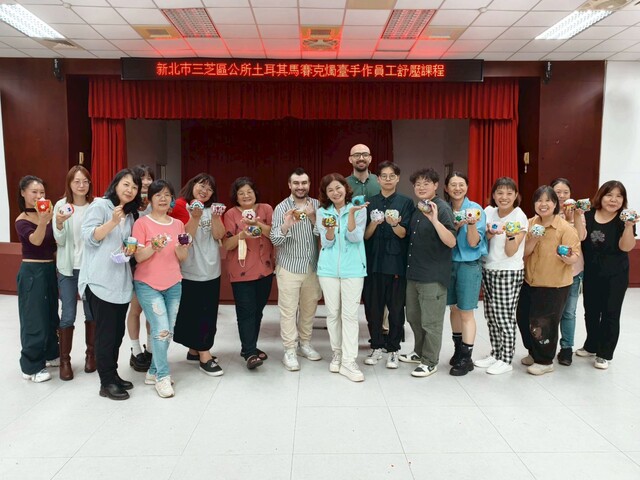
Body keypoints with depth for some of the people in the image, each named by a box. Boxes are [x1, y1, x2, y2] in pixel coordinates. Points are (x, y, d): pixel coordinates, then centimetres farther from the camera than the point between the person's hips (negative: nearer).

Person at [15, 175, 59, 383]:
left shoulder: (47, 214, 3)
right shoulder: (22, 221, -13)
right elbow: (36, 240, -32)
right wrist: (42, 221, -48)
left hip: (50, 269, 7)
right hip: (32, 272, -7)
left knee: (51, 315, 17)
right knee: (35, 318, -1)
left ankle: (49, 354, 34)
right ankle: (31, 367, 11)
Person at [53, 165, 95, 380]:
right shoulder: (61, 205, -3)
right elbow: (60, 241, -6)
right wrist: (59, 222, -25)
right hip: (68, 268, -1)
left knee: (92, 312, 8)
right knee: (68, 315, 1)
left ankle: (90, 353, 24)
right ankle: (64, 360, 14)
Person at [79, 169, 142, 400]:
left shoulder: (130, 214, 16)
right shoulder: (99, 205, -6)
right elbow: (89, 237, -14)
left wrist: (130, 250, 4)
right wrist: (113, 222, -26)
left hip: (121, 281, 7)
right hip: (101, 280, -7)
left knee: (118, 332, 13)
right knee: (106, 332, -2)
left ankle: (113, 374, 26)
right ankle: (106, 383, 8)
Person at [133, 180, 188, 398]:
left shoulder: (178, 224, 10)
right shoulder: (142, 223, -3)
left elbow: (183, 258, 8)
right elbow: (138, 257, -8)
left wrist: (181, 247, -13)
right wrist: (155, 247, -24)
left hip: (173, 285, 5)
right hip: (148, 285, -5)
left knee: (168, 331, 5)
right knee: (161, 330, -12)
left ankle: (153, 372, 20)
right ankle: (163, 377, 1)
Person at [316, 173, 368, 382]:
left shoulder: (359, 209, -1)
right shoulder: (322, 212, 4)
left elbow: (355, 238, -11)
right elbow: (326, 243, 0)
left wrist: (351, 213, -23)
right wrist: (330, 230, -21)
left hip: (353, 268, -2)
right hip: (329, 268, 2)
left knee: (350, 314, -3)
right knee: (333, 312, 8)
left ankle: (348, 362, 1)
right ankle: (337, 353, 24)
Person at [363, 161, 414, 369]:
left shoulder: (406, 202, 1)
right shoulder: (370, 202, 7)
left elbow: (403, 234, -5)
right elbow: (366, 235, 3)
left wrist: (394, 224, -26)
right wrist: (374, 223, -17)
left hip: (396, 262, -2)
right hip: (373, 261, 2)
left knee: (396, 307, 5)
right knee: (373, 306, 6)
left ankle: (393, 350, 18)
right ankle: (376, 346, 22)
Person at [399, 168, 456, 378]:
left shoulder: (442, 208, -12)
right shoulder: (417, 209, 12)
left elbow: (451, 242, -22)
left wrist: (435, 220, -32)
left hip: (433, 275, -8)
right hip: (413, 273, 8)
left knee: (430, 321, 2)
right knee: (413, 317, 18)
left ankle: (430, 362, 17)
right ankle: (419, 352, 36)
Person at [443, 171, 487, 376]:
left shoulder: (475, 209, -9)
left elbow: (474, 243, -14)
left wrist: (471, 223, -31)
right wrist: (456, 226, -17)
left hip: (469, 265, -4)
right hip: (449, 263, 4)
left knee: (466, 312, -1)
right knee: (454, 308, 14)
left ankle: (466, 358, 9)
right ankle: (458, 349, 29)